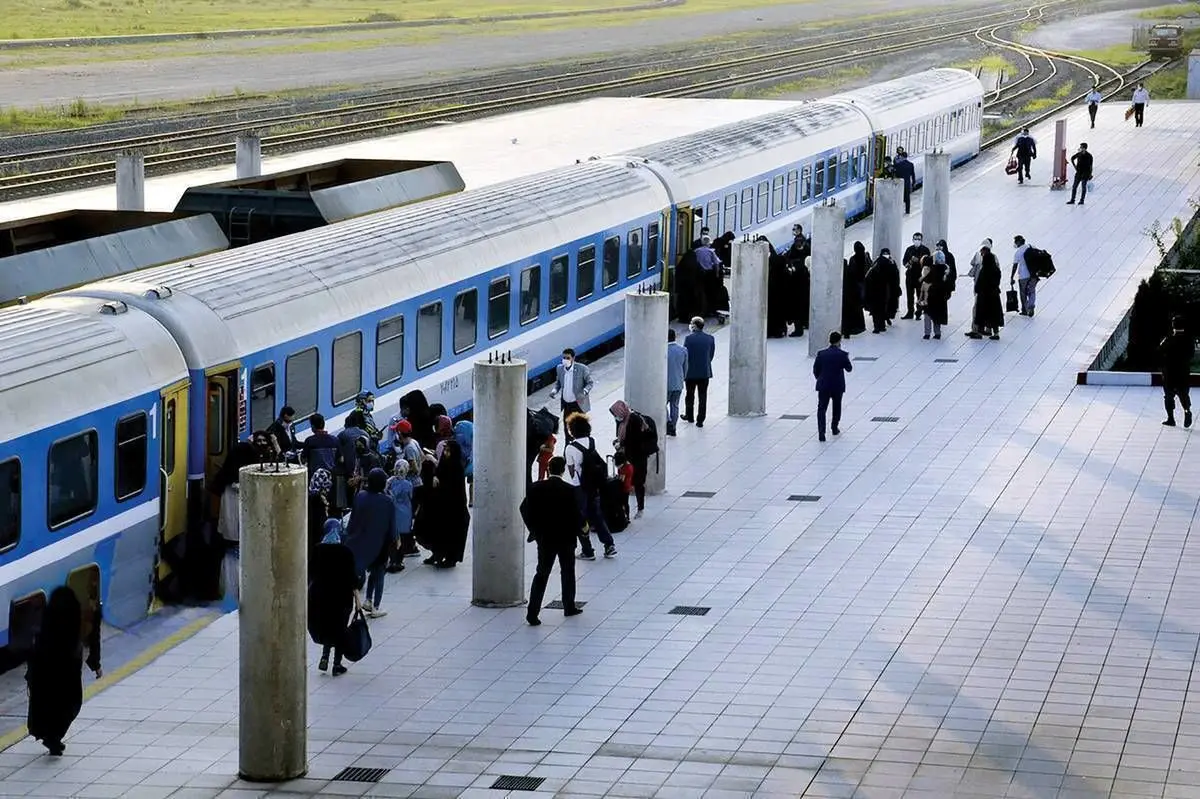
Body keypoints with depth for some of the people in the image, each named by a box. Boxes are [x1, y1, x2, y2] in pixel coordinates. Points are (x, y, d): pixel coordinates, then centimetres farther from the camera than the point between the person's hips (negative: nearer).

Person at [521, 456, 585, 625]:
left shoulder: (537, 488, -6)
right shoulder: (569, 490, -15)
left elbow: (525, 508, -1)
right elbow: (576, 514, -14)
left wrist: (534, 528, 12)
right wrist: (580, 528, 6)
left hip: (544, 537, 2)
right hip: (566, 537, -2)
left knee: (541, 574, 5)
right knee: (567, 572, 18)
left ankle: (533, 612, -7)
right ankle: (569, 607, 28)